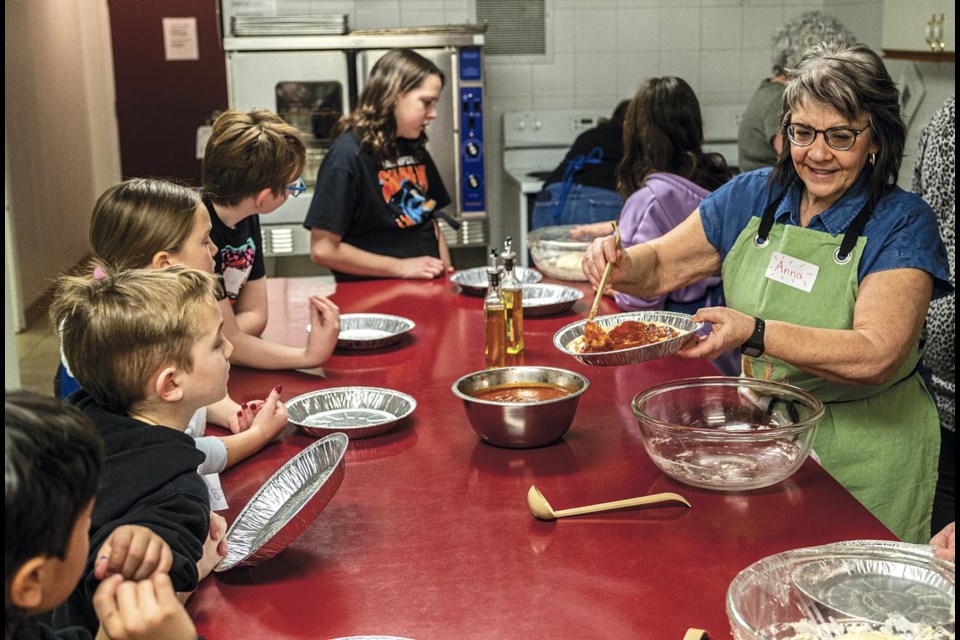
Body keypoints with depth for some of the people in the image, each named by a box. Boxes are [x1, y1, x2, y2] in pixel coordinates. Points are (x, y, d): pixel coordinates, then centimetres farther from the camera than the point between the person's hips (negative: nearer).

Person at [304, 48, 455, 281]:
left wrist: (447, 272, 4)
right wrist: (401, 267, -10)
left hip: (427, 288, 5)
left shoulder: (415, 149, 13)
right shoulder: (348, 155, -9)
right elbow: (323, 249, -12)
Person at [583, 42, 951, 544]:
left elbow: (876, 356, -26)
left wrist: (755, 332, -36)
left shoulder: (903, 224, -14)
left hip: (863, 458, -4)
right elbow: (661, 267, 7)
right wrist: (619, 264, -16)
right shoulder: (751, 197, 0)